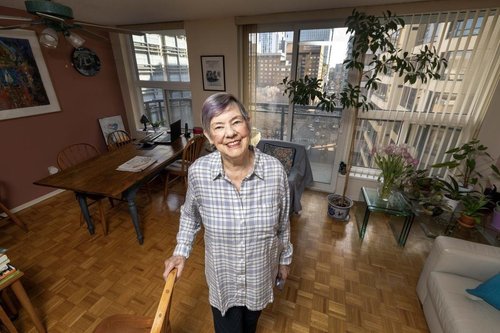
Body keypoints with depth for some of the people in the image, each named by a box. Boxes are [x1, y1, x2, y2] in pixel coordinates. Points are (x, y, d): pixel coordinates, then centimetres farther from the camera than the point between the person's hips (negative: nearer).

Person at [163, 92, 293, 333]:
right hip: (222, 275, -1)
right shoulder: (198, 172, -23)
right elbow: (190, 214, -1)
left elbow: (283, 223, -7)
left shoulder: (275, 170, -23)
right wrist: (181, 251, -5)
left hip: (261, 271, 2)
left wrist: (285, 259, 4)